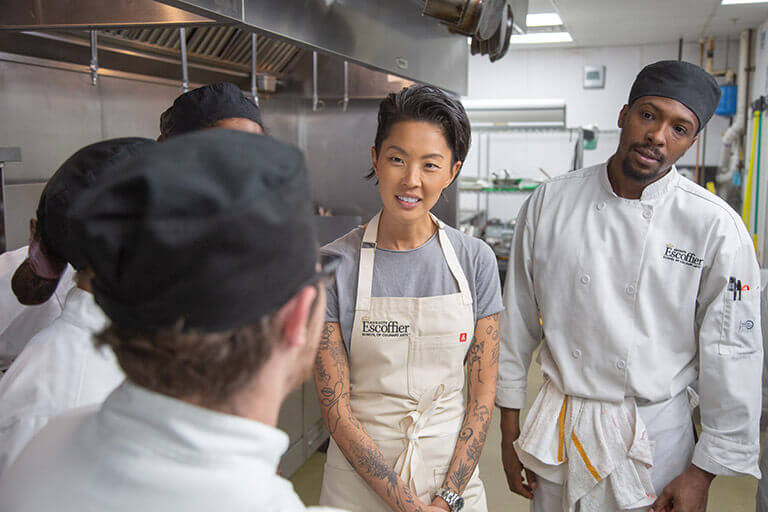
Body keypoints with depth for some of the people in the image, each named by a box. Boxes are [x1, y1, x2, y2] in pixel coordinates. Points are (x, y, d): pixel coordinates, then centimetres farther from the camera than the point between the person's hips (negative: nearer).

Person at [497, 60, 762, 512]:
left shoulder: (717, 228, -11)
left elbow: (733, 356, -7)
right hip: (556, 433, 2)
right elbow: (518, 320, 1)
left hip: (655, 438, -2)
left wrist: (703, 473, -6)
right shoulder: (551, 203, -5)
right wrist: (510, 427, 5)